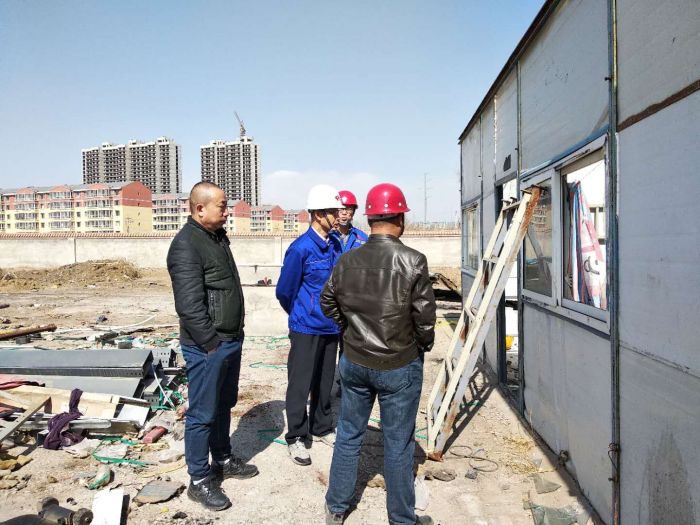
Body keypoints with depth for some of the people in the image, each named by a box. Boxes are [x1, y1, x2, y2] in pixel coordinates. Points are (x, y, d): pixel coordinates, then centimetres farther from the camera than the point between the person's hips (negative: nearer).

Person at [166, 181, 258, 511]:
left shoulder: (217, 237, 11)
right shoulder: (186, 245, -18)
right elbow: (189, 305, -23)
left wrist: (234, 335, 16)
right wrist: (212, 343, -18)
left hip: (231, 340, 9)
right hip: (208, 347, -9)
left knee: (224, 405, 21)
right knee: (202, 414, 4)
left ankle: (223, 460, 38)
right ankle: (199, 481, 18)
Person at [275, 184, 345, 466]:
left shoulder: (335, 245, 2)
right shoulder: (300, 248, -17)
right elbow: (284, 292, -8)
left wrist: (335, 314, 14)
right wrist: (302, 316, 7)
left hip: (331, 327, 6)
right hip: (306, 329, -6)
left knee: (325, 382, 18)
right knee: (300, 384, 6)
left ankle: (322, 429, 34)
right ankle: (296, 437, 20)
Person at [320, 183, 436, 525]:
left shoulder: (347, 261, -4)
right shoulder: (412, 261, -17)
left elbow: (328, 302, 9)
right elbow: (425, 315, -13)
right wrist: (425, 345, 6)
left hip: (354, 362, 4)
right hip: (400, 366, -4)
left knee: (348, 436, 18)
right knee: (398, 444, 11)